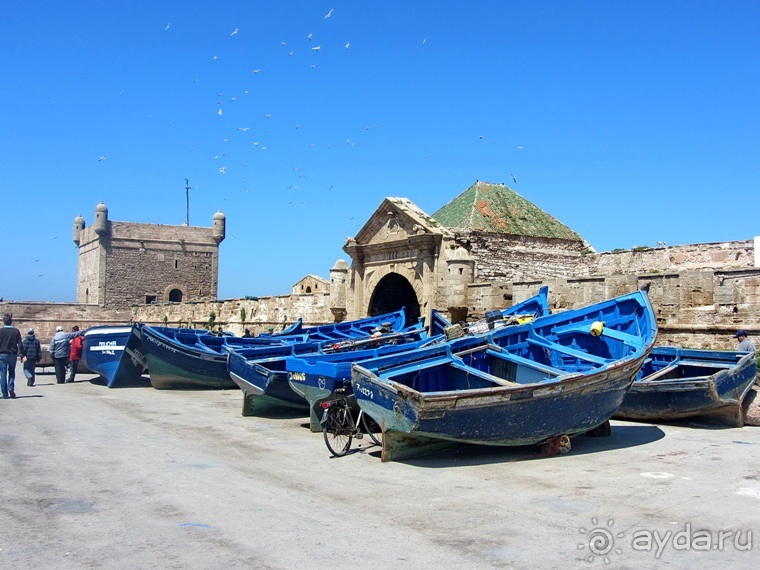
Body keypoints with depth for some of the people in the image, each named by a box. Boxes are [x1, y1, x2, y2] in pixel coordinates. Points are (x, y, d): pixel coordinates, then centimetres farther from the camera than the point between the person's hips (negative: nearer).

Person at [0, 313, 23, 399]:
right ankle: (11, 388, -4)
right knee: (12, 372, 17)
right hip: (13, 354, 2)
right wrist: (19, 353, 6)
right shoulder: (16, 331, -1)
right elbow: (19, 344, -1)